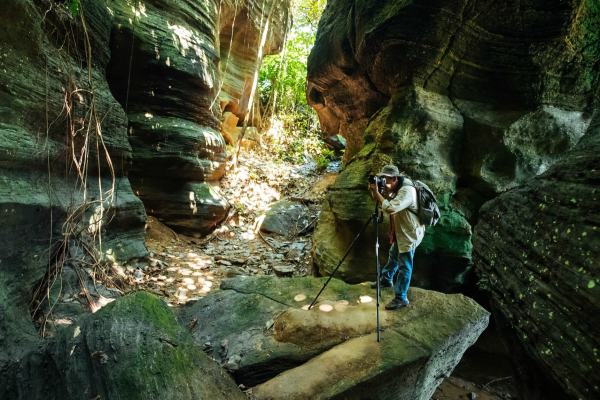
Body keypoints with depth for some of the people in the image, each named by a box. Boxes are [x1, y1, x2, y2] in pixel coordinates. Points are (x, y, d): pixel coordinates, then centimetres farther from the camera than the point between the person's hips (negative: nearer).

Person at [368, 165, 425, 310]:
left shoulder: (406, 191, -28)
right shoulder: (397, 188, 2)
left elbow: (390, 208, -38)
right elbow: (387, 202, 4)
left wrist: (377, 193, -29)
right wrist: (376, 192, -13)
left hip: (409, 234, -10)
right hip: (400, 231, 10)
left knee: (404, 266, -1)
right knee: (393, 256, 26)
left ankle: (401, 298, 10)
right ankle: (386, 279, 48)